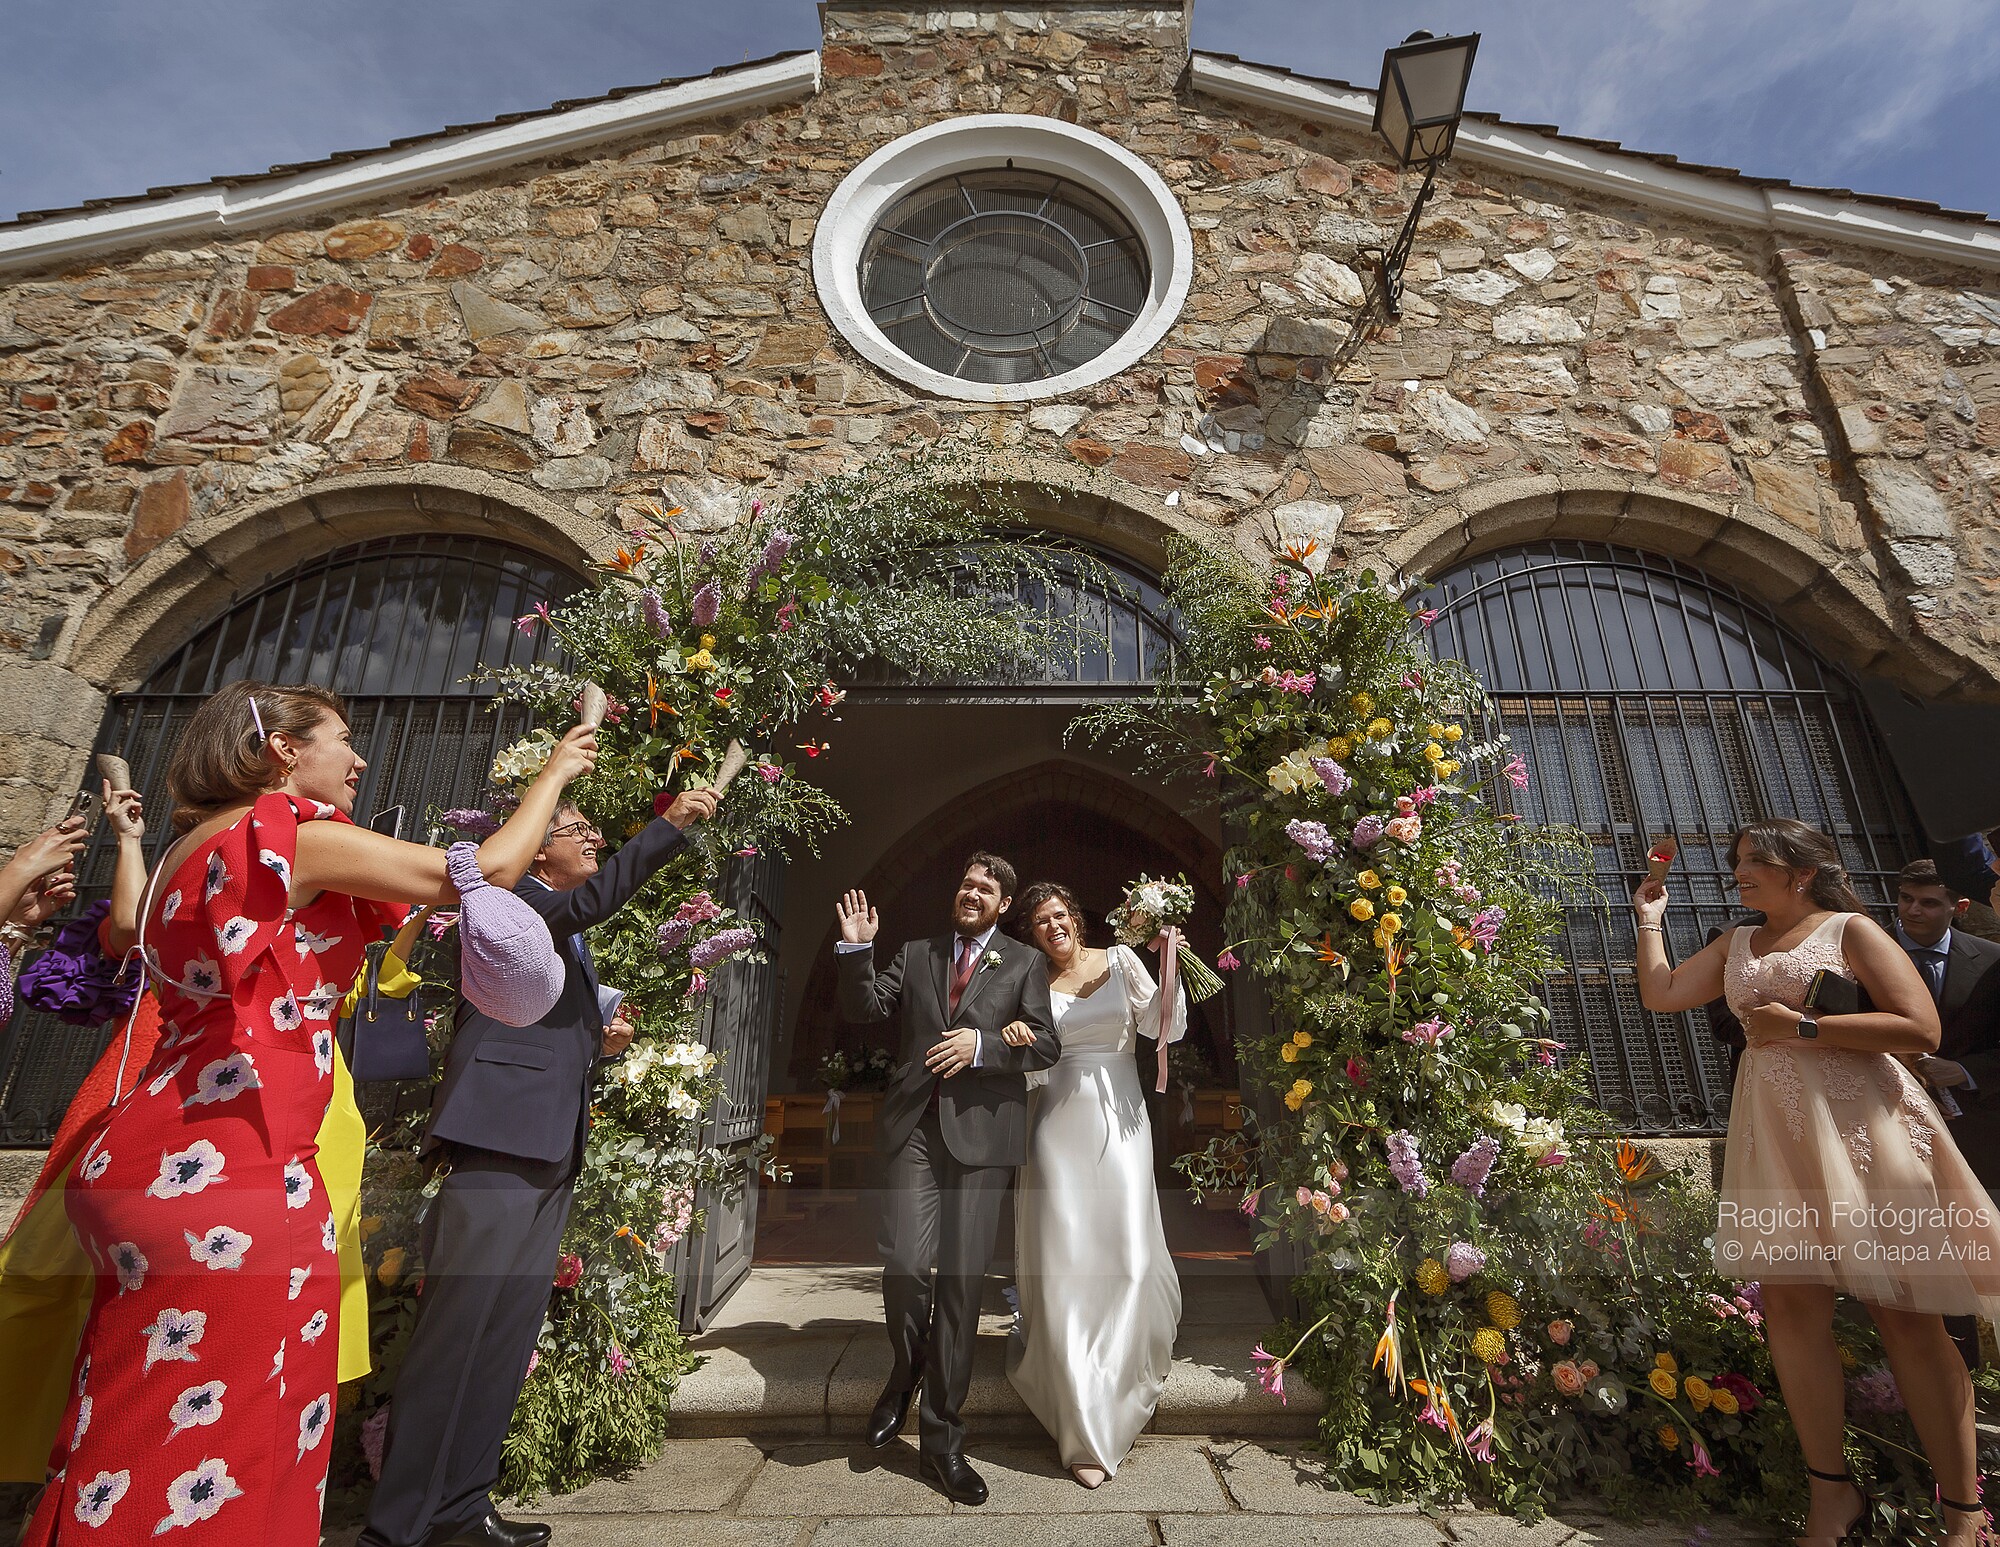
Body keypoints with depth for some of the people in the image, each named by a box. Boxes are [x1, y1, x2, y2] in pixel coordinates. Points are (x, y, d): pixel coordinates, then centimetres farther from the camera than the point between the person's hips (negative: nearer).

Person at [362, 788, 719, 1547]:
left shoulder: (574, 946, 24)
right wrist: (668, 825, -27)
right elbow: (587, 903, -24)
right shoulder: (512, 896, -2)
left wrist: (600, 1042, 10)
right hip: (501, 1133, -9)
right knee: (457, 1326, -4)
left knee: (510, 1332, 11)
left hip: (552, 1147, 9)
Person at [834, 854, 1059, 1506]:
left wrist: (981, 1045, -14)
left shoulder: (1024, 963, 7)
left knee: (962, 1282, 4)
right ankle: (904, 1375, 27)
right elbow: (861, 1010, 9)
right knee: (906, 1265, -8)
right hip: (916, 1127, 1)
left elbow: (1046, 1046, 1)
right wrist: (856, 948, -5)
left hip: (982, 1132, -1)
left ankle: (942, 1438, 24)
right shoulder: (914, 955, 14)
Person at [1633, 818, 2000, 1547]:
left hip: (1859, 1127, -4)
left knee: (1903, 1310, 0)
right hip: (1776, 1134, 5)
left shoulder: (1850, 930, 0)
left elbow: (1920, 1029, -8)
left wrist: (1799, 1027, -12)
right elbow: (1659, 993, 10)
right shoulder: (1736, 946, 15)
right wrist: (1648, 914, 13)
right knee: (1791, 1303, 3)